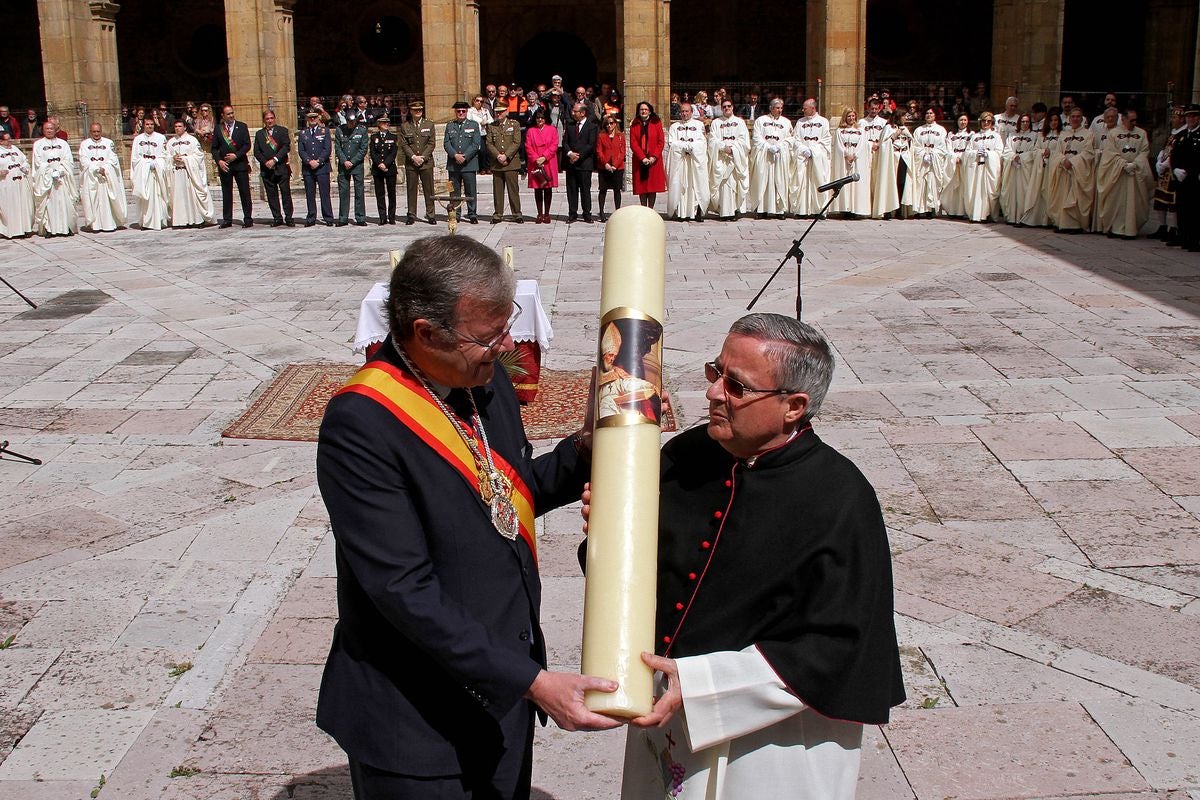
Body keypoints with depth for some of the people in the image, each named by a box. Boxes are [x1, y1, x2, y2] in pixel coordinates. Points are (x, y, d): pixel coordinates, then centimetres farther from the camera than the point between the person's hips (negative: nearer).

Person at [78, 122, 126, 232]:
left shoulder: (109, 143, 10)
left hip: (108, 176, 0)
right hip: (90, 177, 0)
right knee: (92, 201, -5)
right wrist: (97, 169, -14)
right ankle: (94, 224, -6)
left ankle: (110, 223, -2)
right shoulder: (84, 144, 9)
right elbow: (84, 161, -1)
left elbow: (113, 159, 1)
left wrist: (104, 168, -14)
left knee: (107, 200, -5)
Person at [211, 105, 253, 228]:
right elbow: (214, 148, 9)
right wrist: (219, 161, -6)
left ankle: (248, 219, 2)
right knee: (226, 193, 4)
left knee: (244, 192, -2)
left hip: (240, 164, -1)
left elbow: (247, 145, -1)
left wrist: (236, 155, -11)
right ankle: (227, 219, 10)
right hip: (224, 165, 1)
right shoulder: (218, 129, 8)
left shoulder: (242, 126, 5)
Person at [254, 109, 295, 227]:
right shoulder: (259, 134, 13)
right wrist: (265, 162, -8)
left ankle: (288, 218, 1)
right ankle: (277, 218, 9)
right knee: (272, 195, 4)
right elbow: (256, 152, 7)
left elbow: (286, 147, -7)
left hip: (282, 167, -3)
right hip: (266, 169, 3)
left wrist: (275, 160, -14)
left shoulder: (282, 131, 4)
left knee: (286, 193, -4)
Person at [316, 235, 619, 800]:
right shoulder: (360, 425, -25)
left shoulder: (487, 380, -2)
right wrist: (532, 681, -26)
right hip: (418, 721, -7)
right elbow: (405, 591, -26)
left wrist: (586, 448, -5)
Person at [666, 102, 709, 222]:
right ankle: (681, 213, -7)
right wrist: (688, 145, -8)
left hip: (696, 159, -1)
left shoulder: (699, 124, 11)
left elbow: (701, 142, -1)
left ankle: (698, 212, -8)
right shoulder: (674, 126, 13)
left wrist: (683, 145, -9)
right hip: (679, 161, 1)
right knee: (680, 185, -6)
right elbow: (671, 144, 1)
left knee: (697, 184, -7)